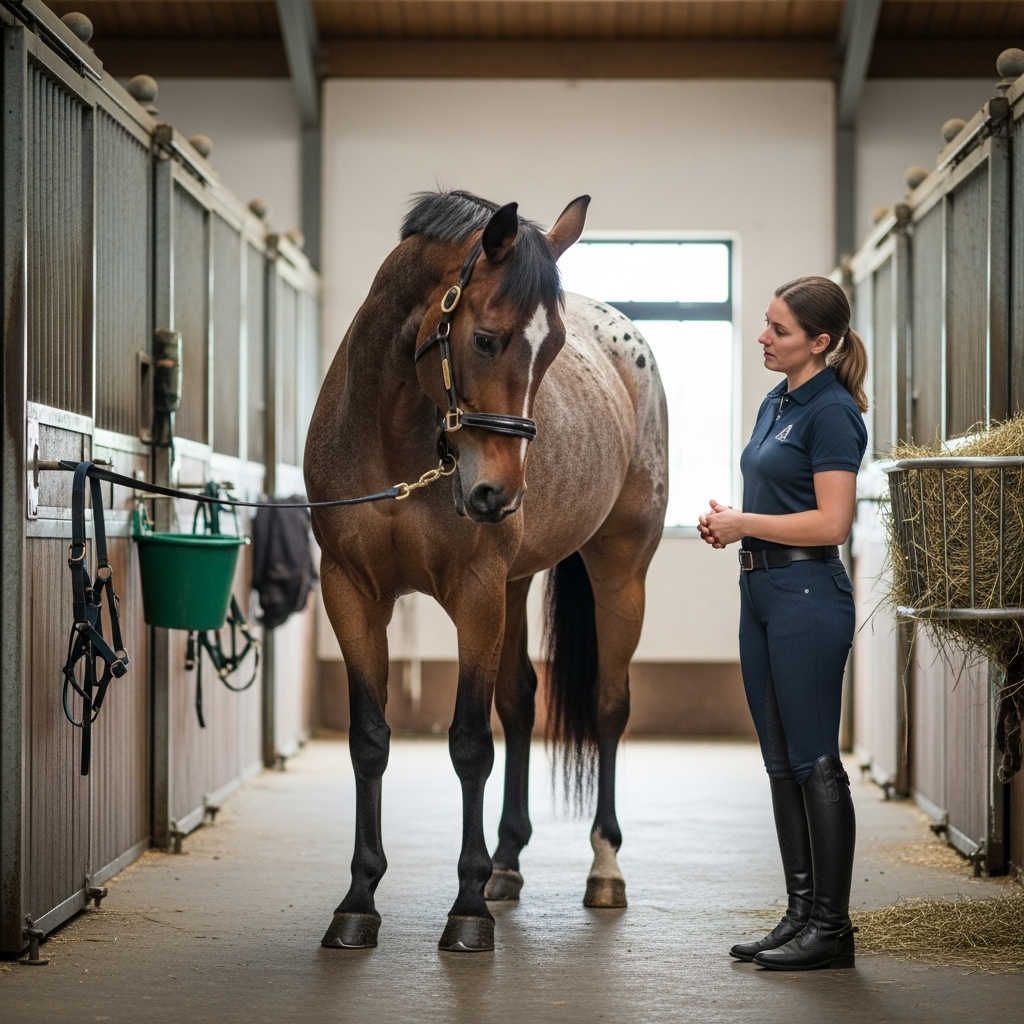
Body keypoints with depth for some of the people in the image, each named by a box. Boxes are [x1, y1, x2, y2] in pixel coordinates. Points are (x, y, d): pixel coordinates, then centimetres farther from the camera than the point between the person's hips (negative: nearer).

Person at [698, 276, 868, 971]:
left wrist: (744, 523, -13)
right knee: (781, 761, 11)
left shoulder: (832, 411, -14)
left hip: (808, 594, -10)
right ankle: (801, 913, 18)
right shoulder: (778, 401, 15)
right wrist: (728, 521, 6)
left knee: (814, 762, -5)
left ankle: (832, 928, 3)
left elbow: (831, 523, -20)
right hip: (761, 588, 10)